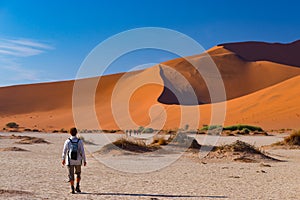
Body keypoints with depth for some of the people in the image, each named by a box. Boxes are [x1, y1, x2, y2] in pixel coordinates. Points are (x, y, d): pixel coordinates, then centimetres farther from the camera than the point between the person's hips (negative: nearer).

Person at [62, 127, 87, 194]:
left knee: (71, 175, 7)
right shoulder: (80, 141, -7)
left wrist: (63, 159, 10)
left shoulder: (67, 141, -7)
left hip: (70, 161, 0)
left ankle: (72, 189, 3)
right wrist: (84, 160, 0)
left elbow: (64, 151, -3)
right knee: (78, 173, 21)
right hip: (78, 161, 1)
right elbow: (82, 152, -8)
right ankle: (77, 187, 15)